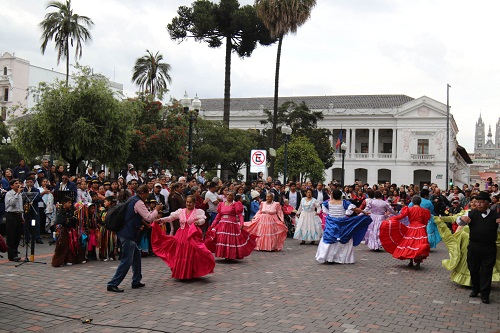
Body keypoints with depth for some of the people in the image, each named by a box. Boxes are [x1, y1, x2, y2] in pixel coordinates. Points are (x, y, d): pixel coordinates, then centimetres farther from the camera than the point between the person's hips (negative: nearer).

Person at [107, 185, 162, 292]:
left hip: (126, 233, 10)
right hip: (128, 235, -10)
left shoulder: (132, 200, 16)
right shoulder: (138, 203, -14)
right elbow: (149, 218, -15)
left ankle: (136, 281, 26)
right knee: (126, 261, -7)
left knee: (136, 255, 19)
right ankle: (112, 284, -6)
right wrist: (156, 210, 2)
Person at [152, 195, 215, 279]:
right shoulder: (181, 211, 10)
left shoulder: (198, 211, 1)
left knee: (191, 255, -7)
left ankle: (191, 274, 7)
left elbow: (202, 220, -15)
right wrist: (160, 220, -8)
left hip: (192, 236, -3)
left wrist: (198, 222, -38)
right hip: (181, 236, 3)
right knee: (180, 255, 4)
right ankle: (181, 274, 17)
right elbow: (170, 218, 5)